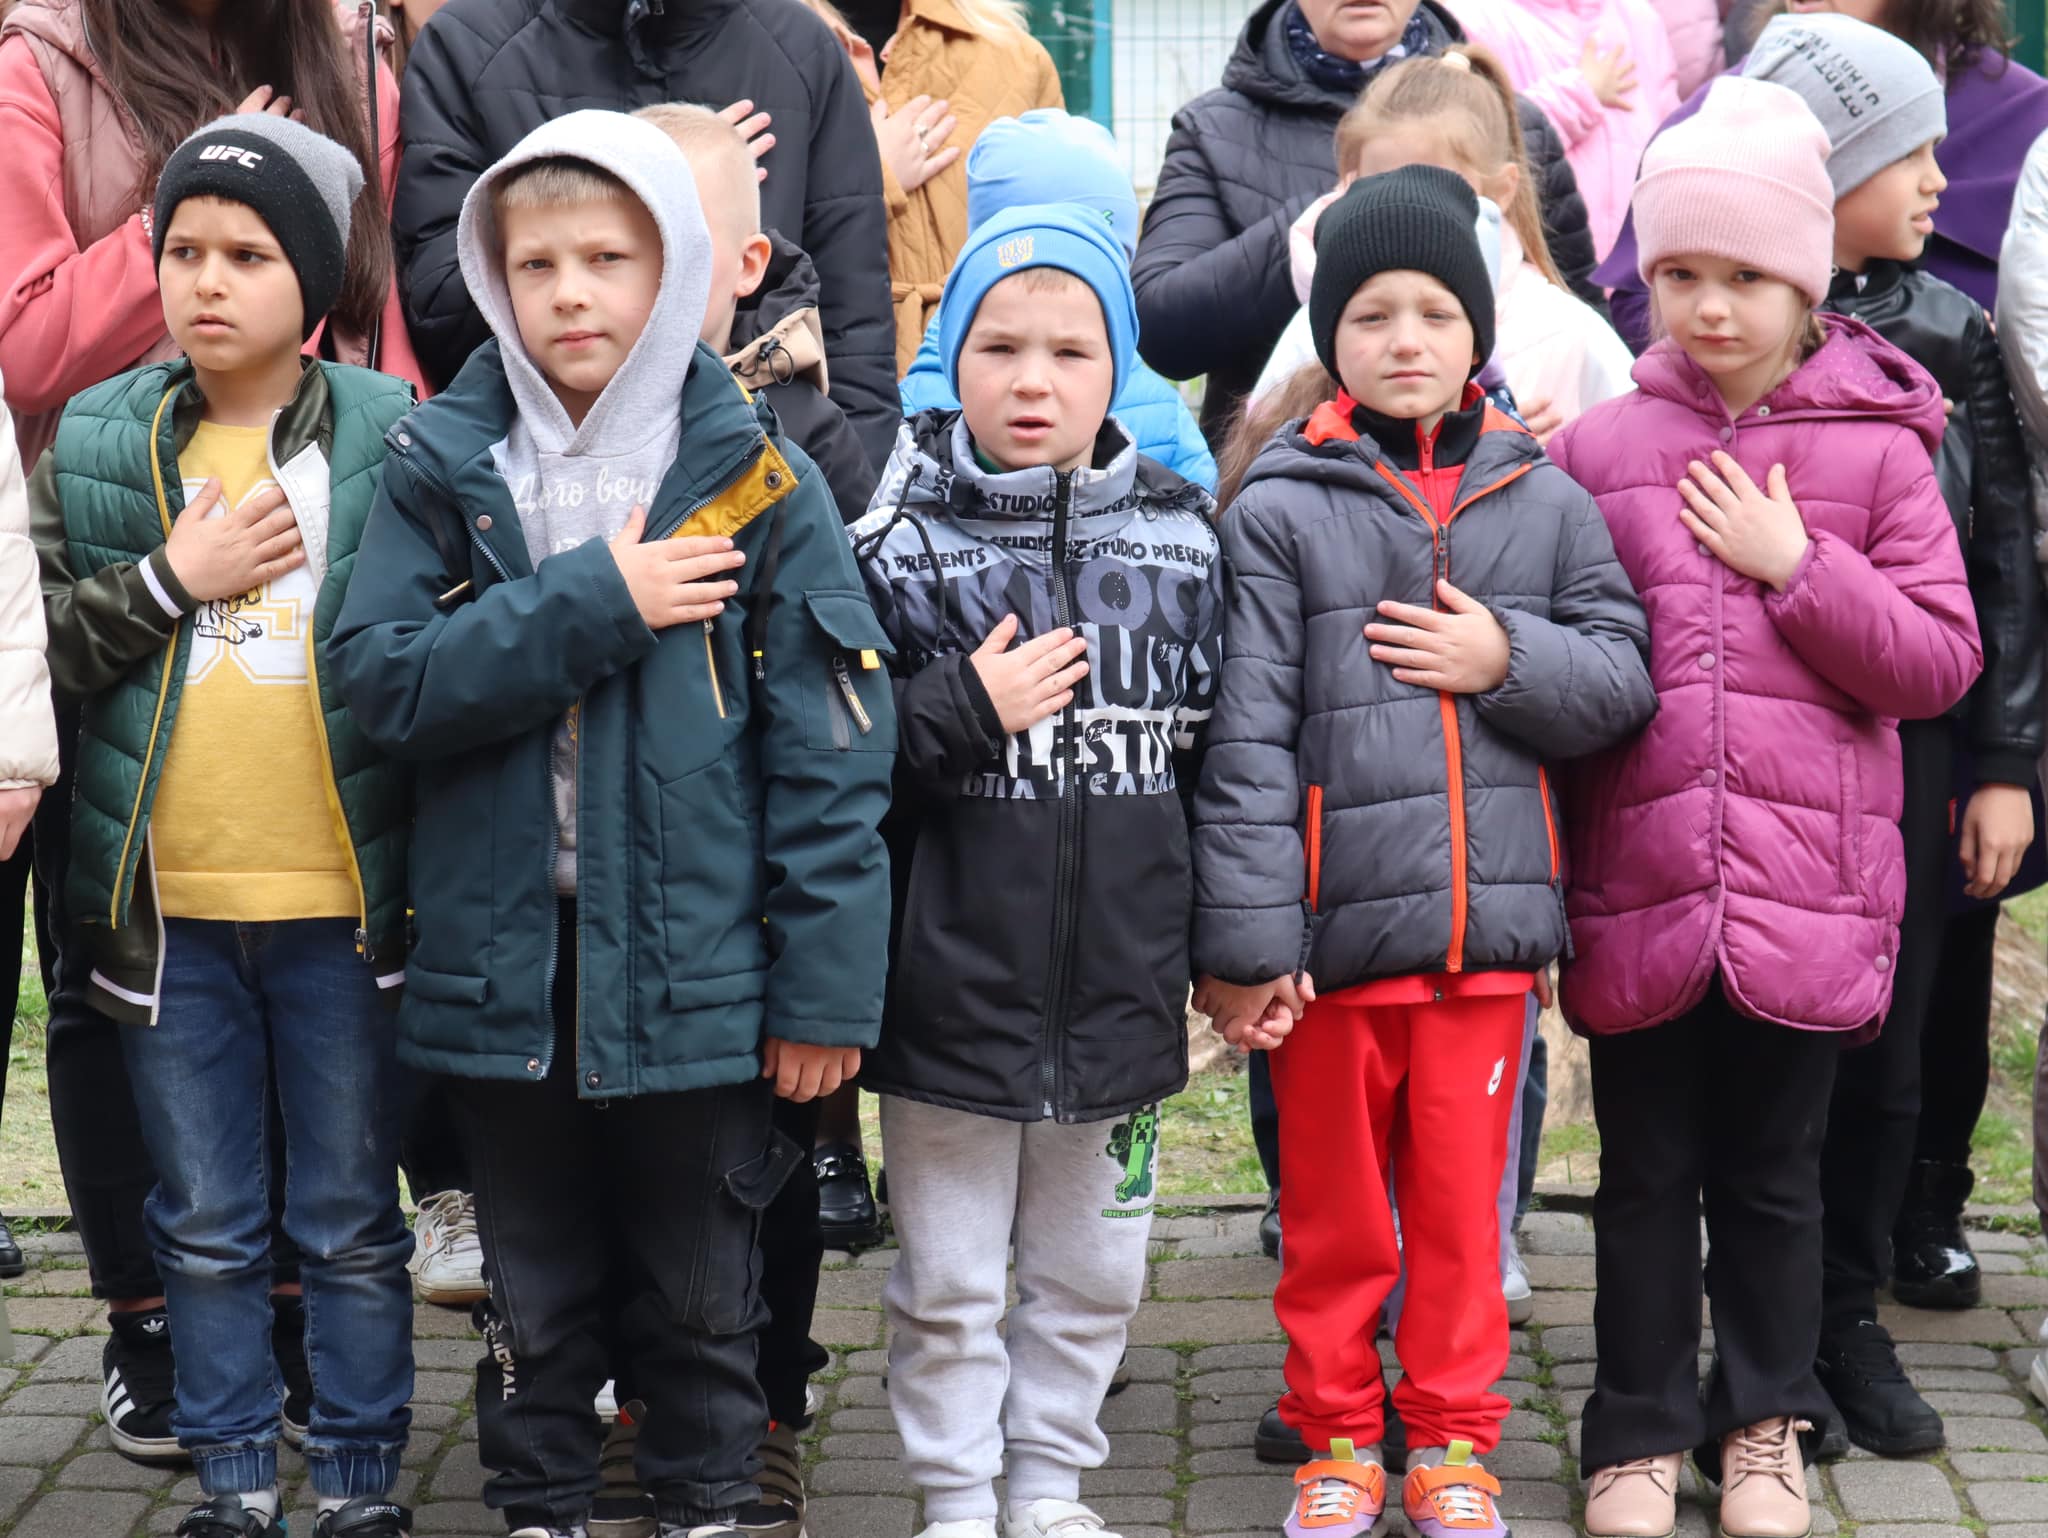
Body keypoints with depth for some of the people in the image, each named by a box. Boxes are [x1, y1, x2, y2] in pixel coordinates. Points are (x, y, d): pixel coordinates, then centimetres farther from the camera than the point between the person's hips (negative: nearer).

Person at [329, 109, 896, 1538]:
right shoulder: (443, 471, 1)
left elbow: (832, 749, -7)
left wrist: (827, 985, -11)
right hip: (507, 971, 2)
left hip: (700, 977, -2)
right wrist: (590, 608, -19)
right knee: (536, 1297, 16)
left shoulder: (755, 480, -5)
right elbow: (383, 674, -11)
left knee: (703, 1297, 13)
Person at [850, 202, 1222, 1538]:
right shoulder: (901, 545, -6)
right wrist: (965, 713, -20)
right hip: (952, 989, -2)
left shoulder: (1183, 539, 1)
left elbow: (1220, 758, 9)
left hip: (1125, 989, 3)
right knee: (948, 1281, 10)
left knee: (1093, 1271, 15)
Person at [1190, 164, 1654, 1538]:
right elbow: (1248, 738, -7)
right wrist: (1245, 941, -11)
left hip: (1490, 919, 2)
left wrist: (1509, 661, -11)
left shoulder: (1544, 499, 6)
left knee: (1461, 1202, 10)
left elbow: (1624, 677, 8)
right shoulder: (1282, 513, -3)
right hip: (1334, 931, -1)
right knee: (1334, 1208, 11)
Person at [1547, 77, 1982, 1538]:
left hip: (1810, 895, -1)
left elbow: (1940, 660, -2)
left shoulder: (1878, 449, 0)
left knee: (1776, 1174, 13)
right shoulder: (1597, 446, 3)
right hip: (1638, 891, 1)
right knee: (1646, 1175, 11)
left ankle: (1767, 1421, 28)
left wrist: (1796, 566, -12)